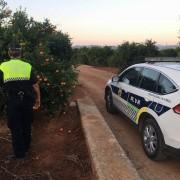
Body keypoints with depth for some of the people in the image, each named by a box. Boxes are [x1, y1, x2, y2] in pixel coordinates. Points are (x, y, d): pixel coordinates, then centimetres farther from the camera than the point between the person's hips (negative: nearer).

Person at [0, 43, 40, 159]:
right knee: (27, 125, 19)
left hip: (13, 101, -2)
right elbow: (35, 85, 0)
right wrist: (38, 99, 11)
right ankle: (26, 147, 35)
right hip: (27, 100, 2)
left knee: (15, 127, 10)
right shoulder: (27, 66, 0)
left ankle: (20, 153, 17)